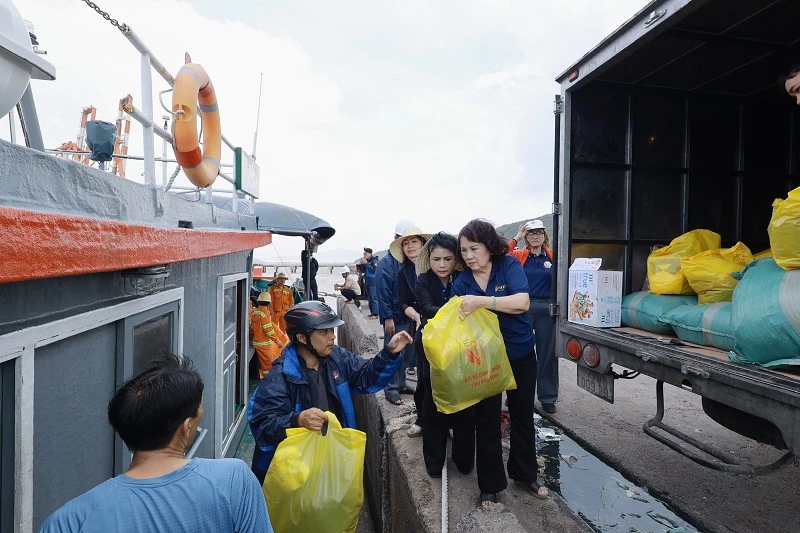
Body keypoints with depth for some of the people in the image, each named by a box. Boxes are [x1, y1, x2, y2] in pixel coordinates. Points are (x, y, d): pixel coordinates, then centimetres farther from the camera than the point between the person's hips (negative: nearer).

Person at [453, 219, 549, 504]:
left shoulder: (509, 265, -15)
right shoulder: (462, 282, -8)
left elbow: (522, 302, -29)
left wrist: (480, 301, -39)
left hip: (521, 354, 0)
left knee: (523, 416, 18)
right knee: (487, 422, 8)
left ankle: (525, 473, 41)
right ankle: (490, 484, 28)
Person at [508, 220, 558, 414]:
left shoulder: (553, 256, 4)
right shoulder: (519, 255, 2)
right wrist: (516, 238, -13)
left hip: (547, 309, 0)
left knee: (547, 354, 9)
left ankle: (548, 398, 24)